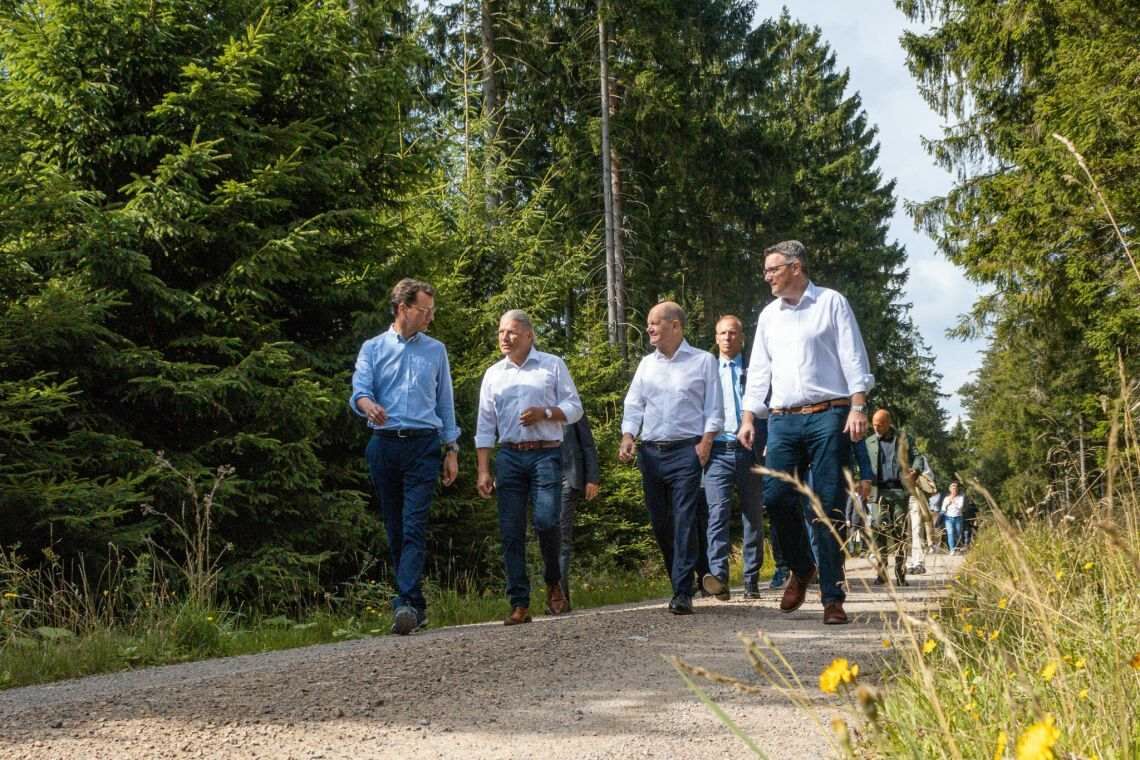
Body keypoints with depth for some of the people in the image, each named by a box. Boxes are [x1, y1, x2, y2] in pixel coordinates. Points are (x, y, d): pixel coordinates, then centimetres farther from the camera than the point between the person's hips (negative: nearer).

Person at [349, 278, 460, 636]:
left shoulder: (435, 350, 14)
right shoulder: (373, 348, 10)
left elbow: (445, 402, 16)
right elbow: (359, 391, -4)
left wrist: (452, 449, 10)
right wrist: (369, 405, -29)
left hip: (423, 445, -1)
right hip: (384, 445, 1)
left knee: (414, 527, -14)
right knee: (394, 530, 5)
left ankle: (407, 604, -23)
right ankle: (417, 606, 14)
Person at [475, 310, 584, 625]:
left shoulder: (553, 365, 8)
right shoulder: (493, 374, 15)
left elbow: (574, 408, 6)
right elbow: (485, 425, 12)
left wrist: (545, 413, -13)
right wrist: (483, 470, 4)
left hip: (546, 454, -3)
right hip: (509, 457, 3)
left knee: (546, 520, -15)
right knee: (511, 531, -2)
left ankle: (553, 582, 13)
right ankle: (519, 604, 2)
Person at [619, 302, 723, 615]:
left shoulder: (703, 361, 3)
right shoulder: (647, 364, 15)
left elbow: (714, 409, 1)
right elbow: (633, 405, 13)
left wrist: (706, 441, -12)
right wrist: (627, 437, -2)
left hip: (686, 450, -5)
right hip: (650, 452, 5)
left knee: (684, 521, -11)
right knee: (659, 522, 7)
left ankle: (683, 594, -12)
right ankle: (680, 582, 22)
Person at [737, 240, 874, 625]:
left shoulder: (831, 303, 4)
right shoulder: (769, 315, 18)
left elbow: (853, 359, -1)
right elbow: (758, 371, 19)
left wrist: (858, 407, -12)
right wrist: (748, 418, 10)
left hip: (828, 416, -4)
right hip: (783, 420, 4)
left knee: (830, 506, -5)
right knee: (775, 495, -9)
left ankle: (832, 597, -1)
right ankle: (801, 568, 16)